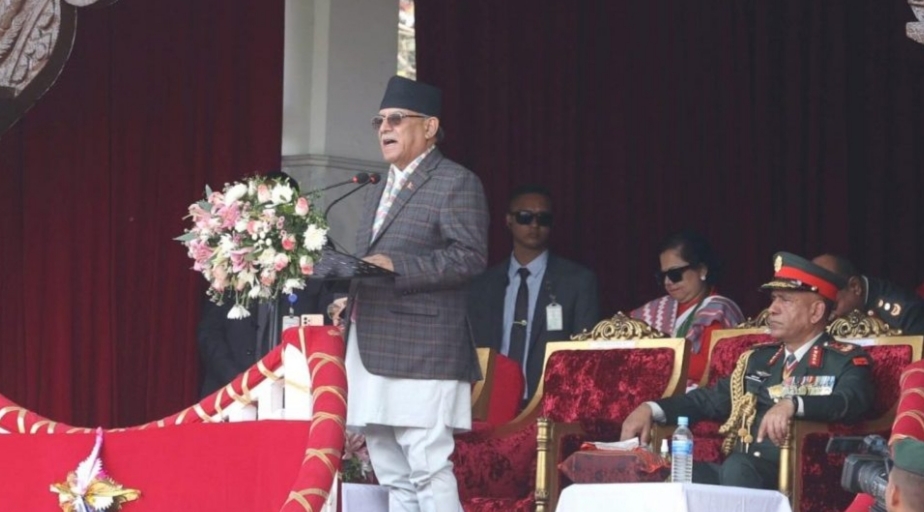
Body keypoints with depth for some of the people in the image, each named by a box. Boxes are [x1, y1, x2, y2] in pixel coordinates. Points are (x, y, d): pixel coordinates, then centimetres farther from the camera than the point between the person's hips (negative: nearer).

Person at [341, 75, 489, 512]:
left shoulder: (456, 183, -2)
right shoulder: (378, 190, 25)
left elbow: (470, 257, -13)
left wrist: (395, 267, -20)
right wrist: (348, 297, 10)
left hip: (421, 354, -9)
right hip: (372, 352, 9)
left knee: (429, 470, -13)